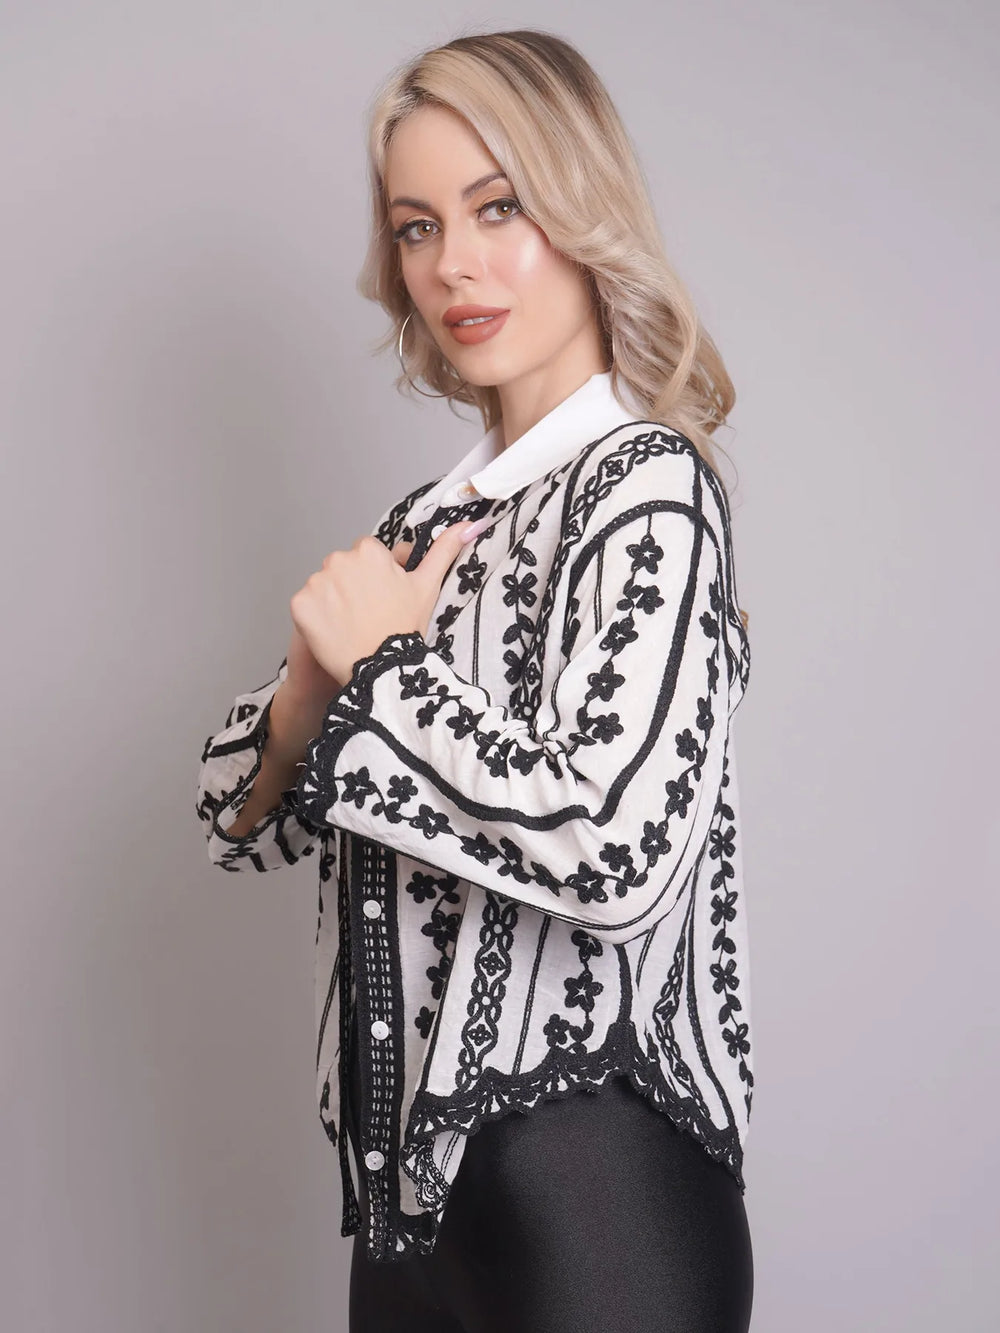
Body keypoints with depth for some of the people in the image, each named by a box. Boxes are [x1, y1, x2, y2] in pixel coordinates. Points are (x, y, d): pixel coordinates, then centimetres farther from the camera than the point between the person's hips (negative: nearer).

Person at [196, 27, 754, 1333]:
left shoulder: (642, 483, -12)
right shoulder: (438, 514, 9)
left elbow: (616, 849, -27)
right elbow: (243, 815, 10)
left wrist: (382, 664, -15)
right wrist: (318, 676, -10)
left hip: (586, 1179, -7)